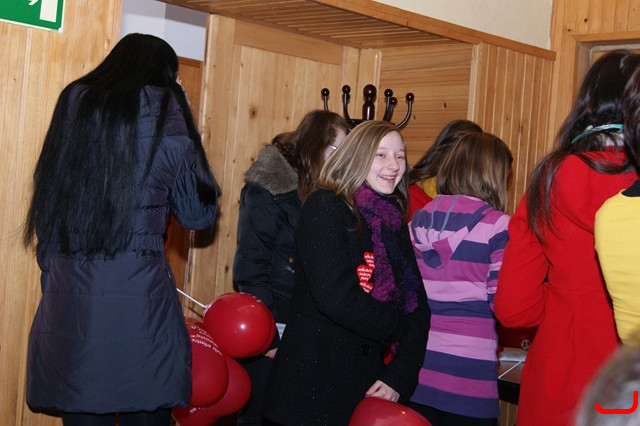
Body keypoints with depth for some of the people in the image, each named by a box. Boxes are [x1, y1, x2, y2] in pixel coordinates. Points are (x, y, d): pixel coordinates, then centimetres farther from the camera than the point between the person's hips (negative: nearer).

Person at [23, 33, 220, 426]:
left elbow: (45, 205, 14)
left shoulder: (73, 103, 12)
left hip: (68, 290, 4)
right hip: (138, 289, -4)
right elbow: (198, 215, 6)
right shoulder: (164, 110, 1)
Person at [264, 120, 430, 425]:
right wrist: (401, 328, -8)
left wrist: (400, 376, -10)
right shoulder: (325, 207, -9)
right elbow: (336, 297, -21)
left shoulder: (394, 222, 10)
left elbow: (417, 307, 4)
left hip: (367, 386, 6)